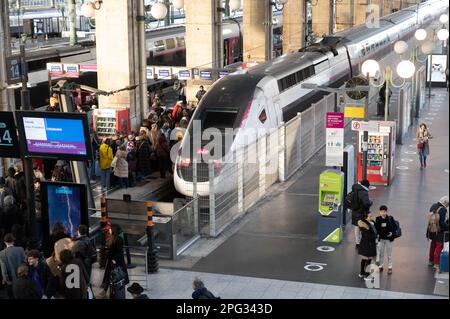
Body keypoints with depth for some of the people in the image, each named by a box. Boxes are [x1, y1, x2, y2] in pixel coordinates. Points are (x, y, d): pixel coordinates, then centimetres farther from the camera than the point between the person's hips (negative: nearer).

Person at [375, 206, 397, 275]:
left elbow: (394, 227, -4)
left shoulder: (390, 218, -12)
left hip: (389, 238, -2)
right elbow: (376, 228, -3)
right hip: (381, 238, 2)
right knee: (380, 253, 12)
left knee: (389, 253, 10)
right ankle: (381, 266, 27)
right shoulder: (378, 219, -7)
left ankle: (390, 267, 21)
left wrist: (392, 233, -19)